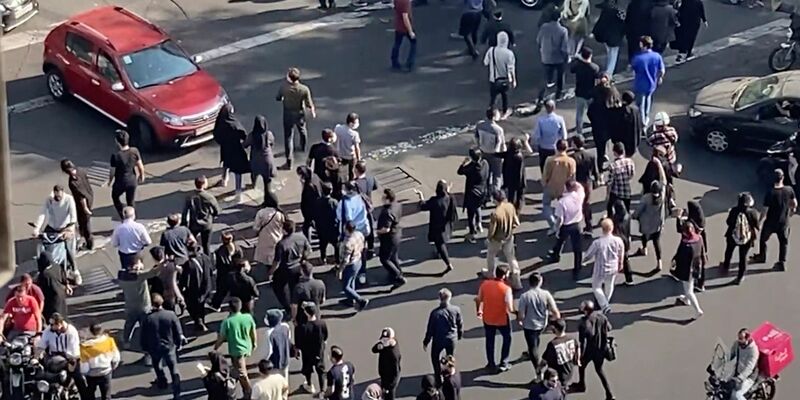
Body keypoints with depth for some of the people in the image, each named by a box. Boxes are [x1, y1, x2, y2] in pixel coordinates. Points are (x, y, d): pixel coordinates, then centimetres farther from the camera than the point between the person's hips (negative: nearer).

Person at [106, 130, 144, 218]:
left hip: (120, 182, -3)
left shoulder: (115, 156, -27)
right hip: (132, 181, 3)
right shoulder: (134, 151, -19)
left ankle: (123, 216, 25)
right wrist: (142, 176, 12)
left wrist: (110, 181, 5)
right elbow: (140, 166, -8)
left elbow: (112, 171, -15)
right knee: (131, 202, 22)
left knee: (115, 196, 28)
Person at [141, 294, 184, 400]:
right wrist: (179, 343, 9)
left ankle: (162, 381, 47)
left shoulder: (148, 318, -17)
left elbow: (144, 336, -7)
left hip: (154, 348, 0)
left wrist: (145, 347, 11)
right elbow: (178, 332, -9)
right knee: (174, 370, 7)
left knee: (156, 364, 32)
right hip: (169, 347, 0)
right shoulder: (171, 315, -17)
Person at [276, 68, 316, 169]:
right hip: (300, 114, 1)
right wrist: (313, 113, 5)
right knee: (302, 131, 31)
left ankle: (289, 162, 4)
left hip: (288, 114, -1)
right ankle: (303, 147, 58)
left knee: (288, 136, 7)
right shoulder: (304, 89, -24)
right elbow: (309, 105, -15)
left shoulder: (284, 87, -23)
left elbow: (278, 98, -5)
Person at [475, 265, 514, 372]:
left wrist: (479, 310, 17)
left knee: (490, 340, 23)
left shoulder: (485, 284, -11)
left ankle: (491, 363, 33)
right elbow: (509, 308, -23)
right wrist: (515, 312, -3)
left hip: (487, 318, 4)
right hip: (502, 319, -4)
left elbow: (478, 299, -1)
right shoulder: (506, 288, -24)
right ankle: (503, 364, 22)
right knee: (507, 338, 21)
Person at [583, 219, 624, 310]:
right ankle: (605, 302, 50)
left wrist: (584, 259, 8)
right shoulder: (618, 241, -20)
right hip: (613, 269, 3)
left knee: (596, 287, 20)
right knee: (609, 286, 28)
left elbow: (588, 255, -17)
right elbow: (621, 254, 1)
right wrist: (620, 264, 21)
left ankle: (604, 305, 6)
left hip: (600, 269, -3)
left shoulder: (597, 243, -30)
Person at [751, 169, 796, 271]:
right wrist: (792, 210, 22)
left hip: (770, 222, -2)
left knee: (763, 239, 22)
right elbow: (795, 204, 0)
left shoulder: (770, 193, -24)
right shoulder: (789, 190, -14)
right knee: (784, 242, 16)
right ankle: (782, 262, 12)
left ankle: (762, 256, 40)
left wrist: (759, 222, -8)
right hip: (784, 222, 2)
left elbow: (765, 211, -20)